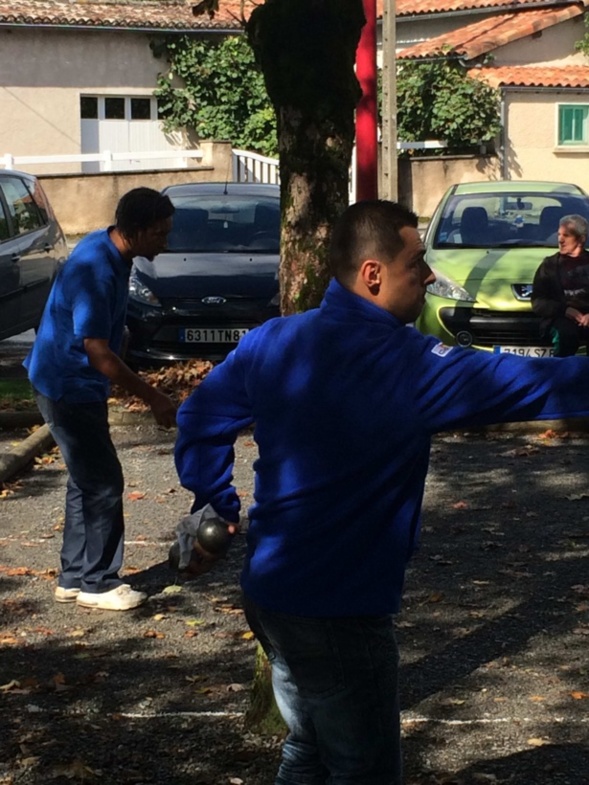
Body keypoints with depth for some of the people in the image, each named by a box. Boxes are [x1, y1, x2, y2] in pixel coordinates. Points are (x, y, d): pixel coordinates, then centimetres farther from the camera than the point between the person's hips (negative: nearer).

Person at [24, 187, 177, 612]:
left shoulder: (111, 249, 2)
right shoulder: (95, 270, -28)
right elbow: (98, 352, -28)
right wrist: (154, 398, -23)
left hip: (81, 384, 10)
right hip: (67, 387, -10)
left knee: (88, 480, 15)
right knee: (103, 482, -3)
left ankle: (75, 578, 23)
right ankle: (98, 582, 9)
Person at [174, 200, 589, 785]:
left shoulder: (271, 341, 0)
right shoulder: (406, 365, -21)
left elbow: (200, 419, 9)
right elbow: (534, 385, -20)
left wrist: (218, 505, 15)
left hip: (268, 594, 8)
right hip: (339, 612, -8)